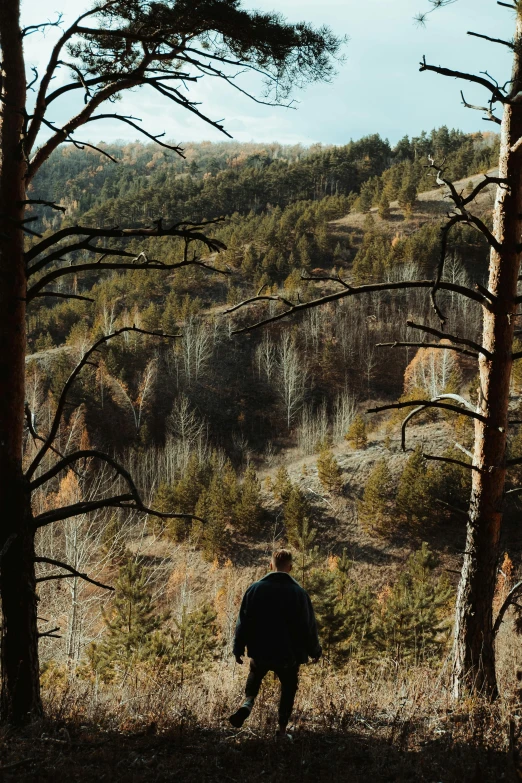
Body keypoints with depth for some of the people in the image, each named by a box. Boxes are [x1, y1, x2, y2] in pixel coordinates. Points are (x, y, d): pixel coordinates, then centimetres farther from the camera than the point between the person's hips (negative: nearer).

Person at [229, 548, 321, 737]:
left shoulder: (255, 588, -6)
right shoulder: (298, 593, -11)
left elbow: (243, 621, -2)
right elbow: (309, 626, -6)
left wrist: (238, 648, 7)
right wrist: (314, 651, 8)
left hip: (260, 652, 2)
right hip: (289, 654, -1)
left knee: (255, 675, 30)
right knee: (288, 688, 20)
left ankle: (247, 703, 4)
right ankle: (282, 729, 18)